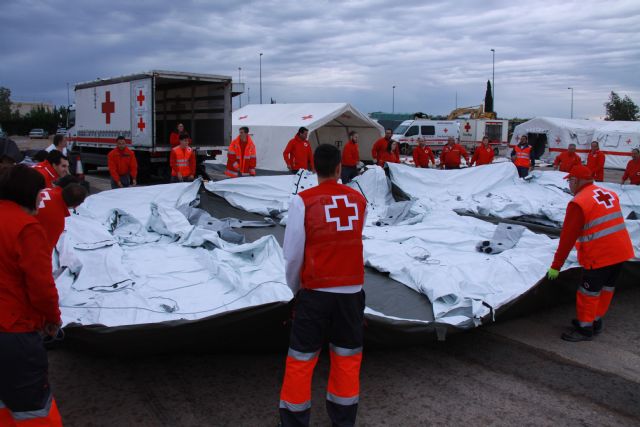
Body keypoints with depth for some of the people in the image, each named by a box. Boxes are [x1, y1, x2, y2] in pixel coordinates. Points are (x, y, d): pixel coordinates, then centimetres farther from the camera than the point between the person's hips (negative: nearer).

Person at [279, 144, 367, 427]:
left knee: (301, 360, 10)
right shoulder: (358, 199, 1)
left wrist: (295, 288, 9)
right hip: (352, 291, 3)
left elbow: (292, 253, -8)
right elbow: (354, 242, 9)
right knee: (347, 358, 17)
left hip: (315, 291, -3)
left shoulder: (303, 201, -9)